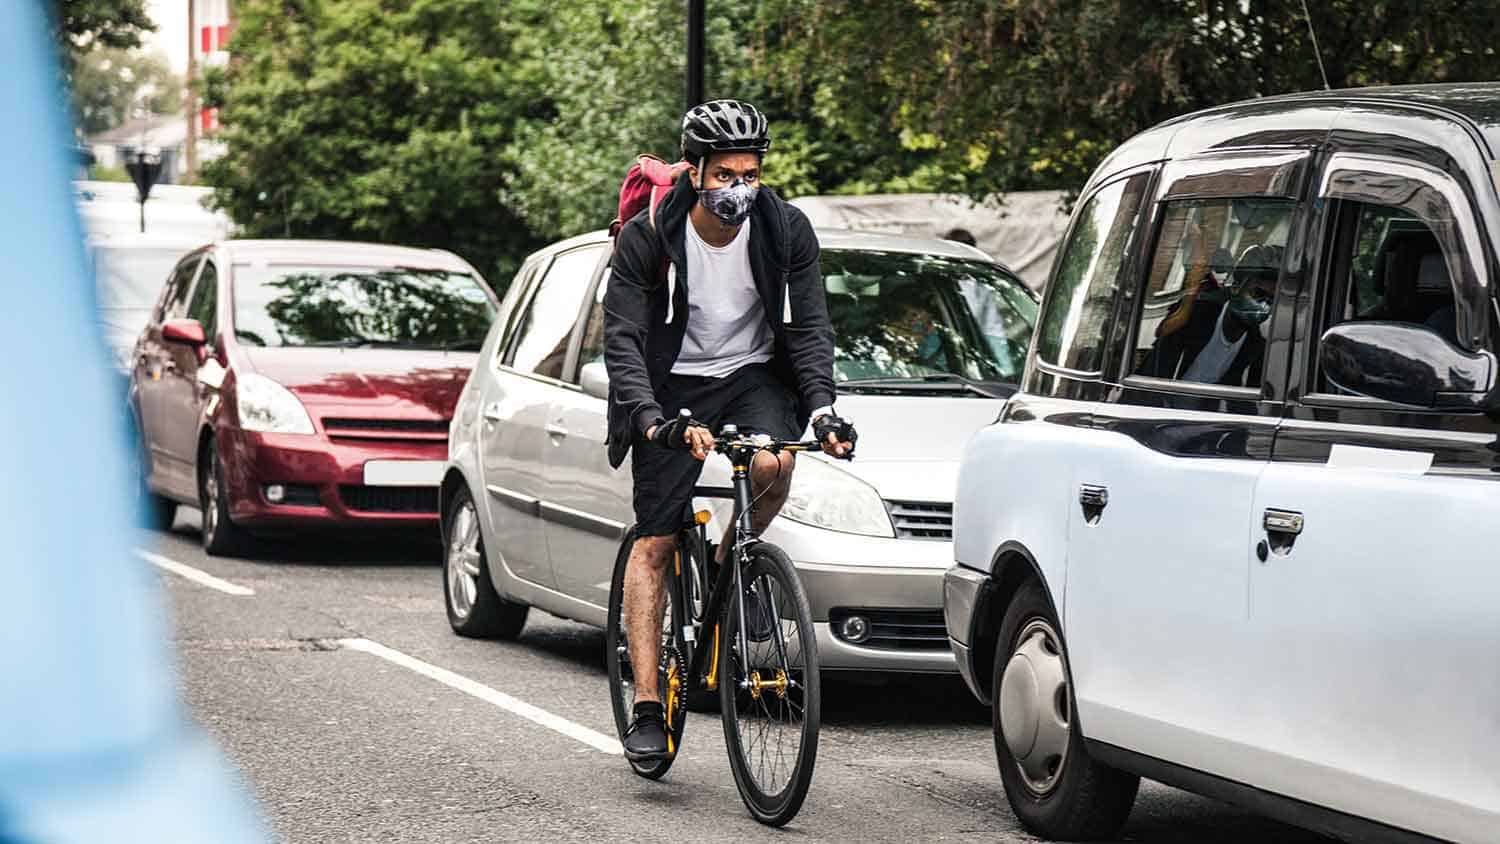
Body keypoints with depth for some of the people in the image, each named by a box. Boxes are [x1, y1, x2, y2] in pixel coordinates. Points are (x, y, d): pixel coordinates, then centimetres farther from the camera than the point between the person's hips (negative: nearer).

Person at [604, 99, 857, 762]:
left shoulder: (787, 231, -11)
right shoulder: (647, 237, -17)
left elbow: (809, 327, -9)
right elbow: (622, 339, -20)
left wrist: (821, 407, -26)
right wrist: (651, 420, -35)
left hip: (755, 374, 1)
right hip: (674, 383, -1)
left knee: (774, 465, -31)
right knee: (654, 541, -7)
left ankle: (728, 567, 0)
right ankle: (646, 706, -6)